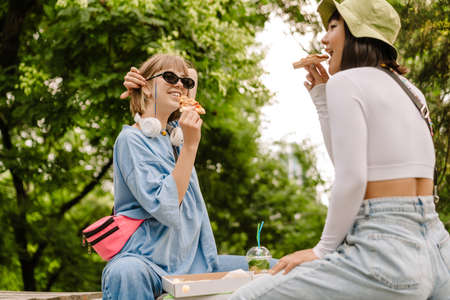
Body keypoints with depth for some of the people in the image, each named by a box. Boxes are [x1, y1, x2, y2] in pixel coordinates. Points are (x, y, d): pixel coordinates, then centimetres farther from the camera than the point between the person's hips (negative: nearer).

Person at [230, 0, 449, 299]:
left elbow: (351, 179, -16)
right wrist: (322, 98, 21)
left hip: (385, 252, -9)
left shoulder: (346, 81, -7)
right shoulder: (410, 91, 17)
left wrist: (323, 250, -6)